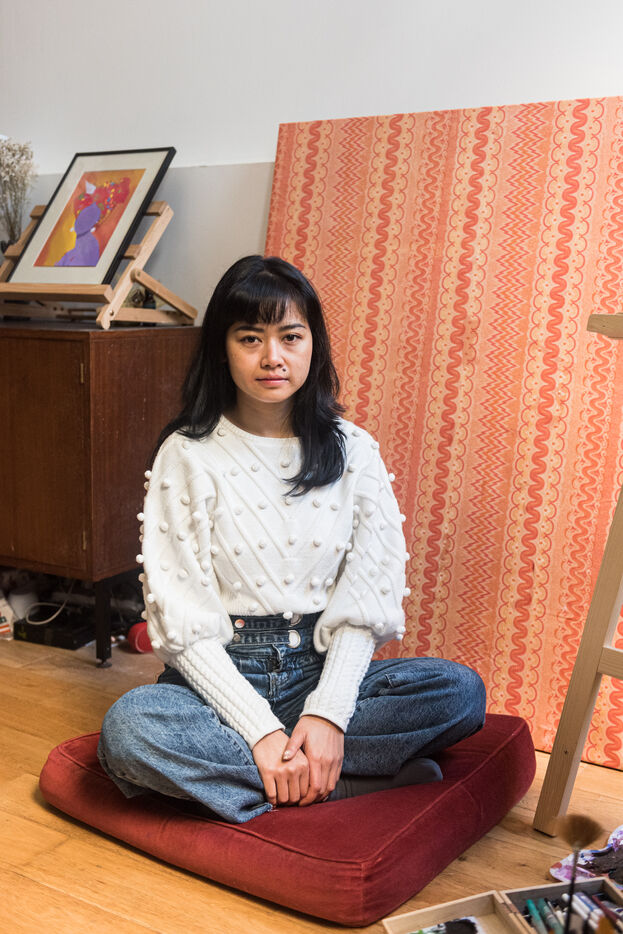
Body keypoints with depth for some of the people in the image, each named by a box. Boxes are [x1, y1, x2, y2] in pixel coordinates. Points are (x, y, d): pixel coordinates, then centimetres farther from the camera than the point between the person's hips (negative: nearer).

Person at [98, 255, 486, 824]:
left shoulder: (353, 451, 1)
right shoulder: (187, 456, -5)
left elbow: (365, 601, -3)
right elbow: (182, 617, -11)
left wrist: (327, 714, -18)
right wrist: (261, 730, -20)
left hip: (322, 668, 2)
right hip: (220, 675, -1)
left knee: (460, 690, -21)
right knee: (128, 729, -32)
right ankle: (343, 780, -21)